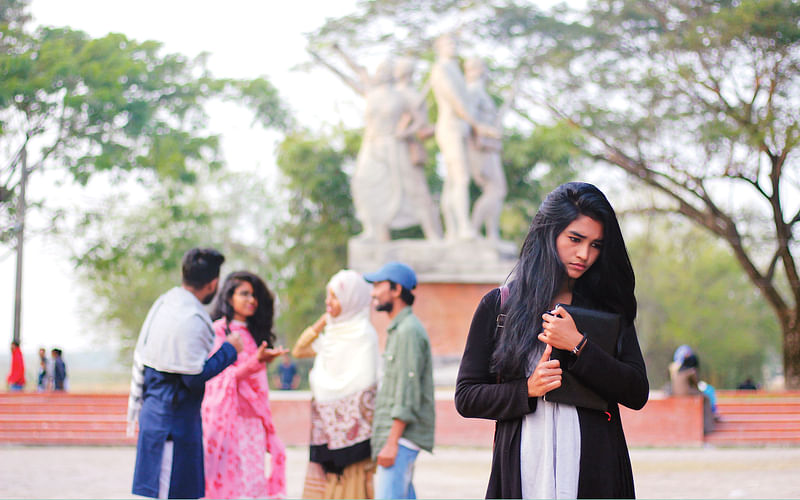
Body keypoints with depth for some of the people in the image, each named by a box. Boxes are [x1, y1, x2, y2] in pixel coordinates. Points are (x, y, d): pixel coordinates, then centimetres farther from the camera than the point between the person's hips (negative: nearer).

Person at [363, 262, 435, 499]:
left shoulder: (409, 331, -12)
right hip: (397, 436, 10)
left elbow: (408, 393, -19)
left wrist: (391, 442, -22)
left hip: (401, 435, -10)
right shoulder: (398, 330, 20)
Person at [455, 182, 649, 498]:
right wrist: (527, 390, -9)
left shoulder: (608, 309, 10)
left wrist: (577, 345, -9)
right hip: (523, 473, -1)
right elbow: (465, 397, 6)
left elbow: (637, 395, 0)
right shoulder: (498, 306, 7)